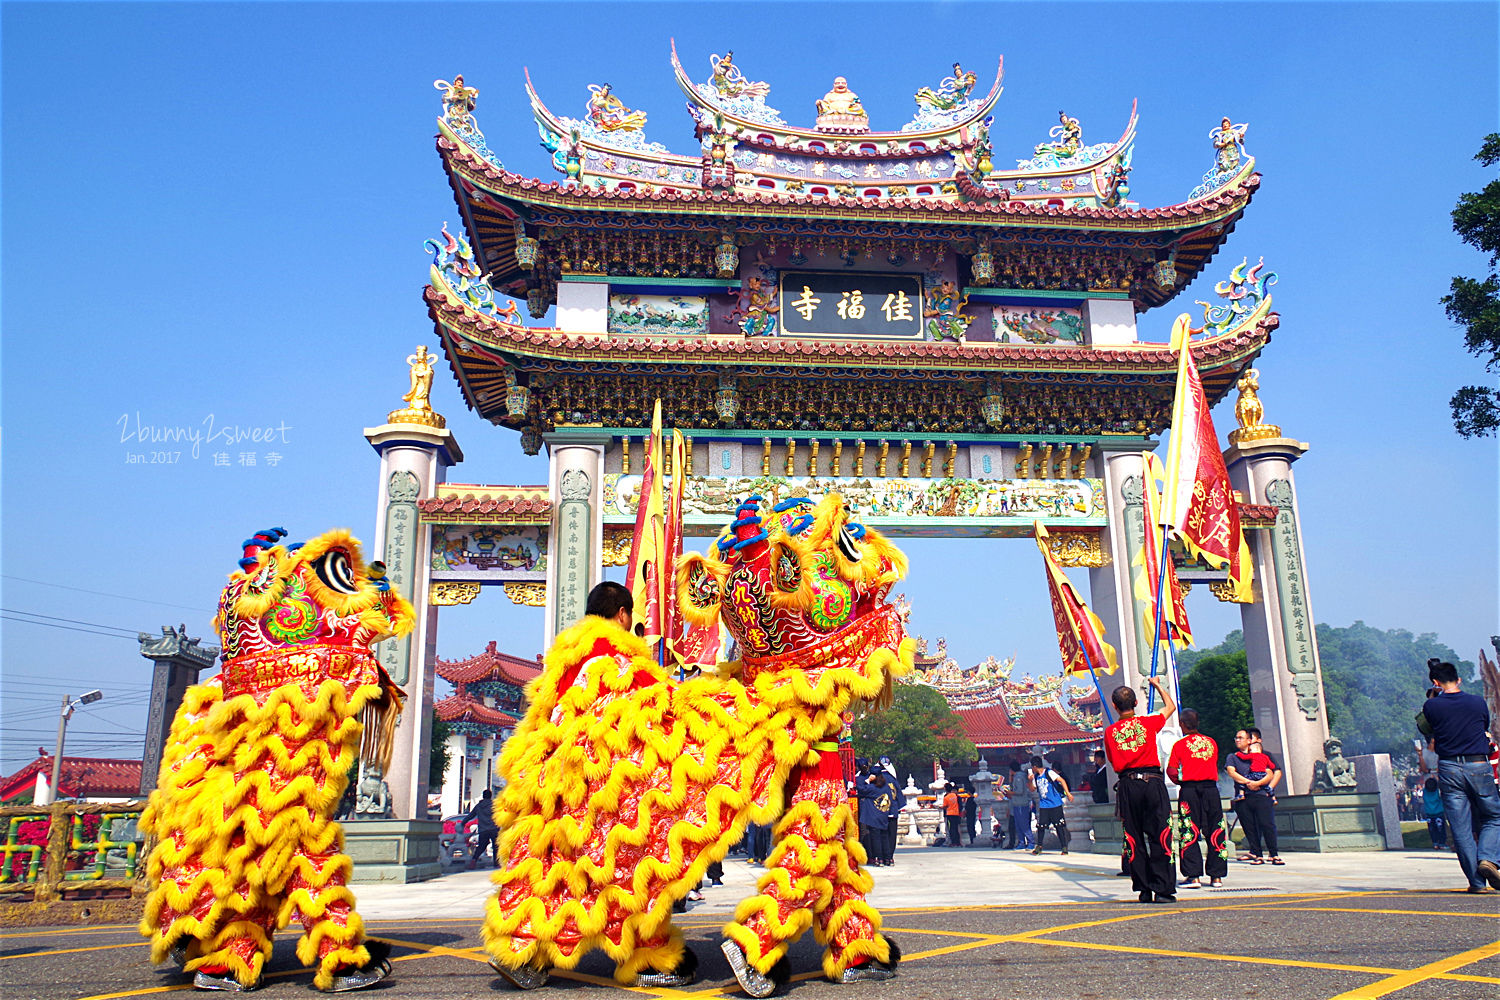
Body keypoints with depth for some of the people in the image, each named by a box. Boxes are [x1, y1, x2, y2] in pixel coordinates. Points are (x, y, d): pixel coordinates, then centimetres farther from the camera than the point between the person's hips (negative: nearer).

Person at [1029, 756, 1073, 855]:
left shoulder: (1049, 773, -8)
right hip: (1043, 805, 5)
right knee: (1041, 826, 2)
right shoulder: (1036, 776, 11)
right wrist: (1030, 780, 1)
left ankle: (1064, 847, 6)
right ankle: (1039, 846, 14)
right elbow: (1032, 789, 20)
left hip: (1055, 804, -5)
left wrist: (1068, 793, -20)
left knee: (1059, 826, -2)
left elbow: (1061, 780, -12)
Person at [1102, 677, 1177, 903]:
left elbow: (1113, 762, 10)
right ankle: (1163, 889, -2)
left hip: (1128, 785, 1)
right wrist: (1158, 684, 31)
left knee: (1134, 839, 7)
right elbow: (1171, 706, 19)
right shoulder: (1148, 723, 1)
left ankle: (1143, 890, 8)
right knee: (1159, 836, 1)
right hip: (1153, 782, -1)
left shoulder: (1110, 732, 4)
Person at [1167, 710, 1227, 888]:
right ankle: (1217, 876, 10)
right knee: (1215, 832, 9)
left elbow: (1171, 771, -5)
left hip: (1189, 789, -3)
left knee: (1189, 833, 1)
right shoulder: (1211, 742, 8)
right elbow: (1213, 765, 16)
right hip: (1211, 788, 3)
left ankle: (1193, 876, -3)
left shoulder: (1180, 744, -3)